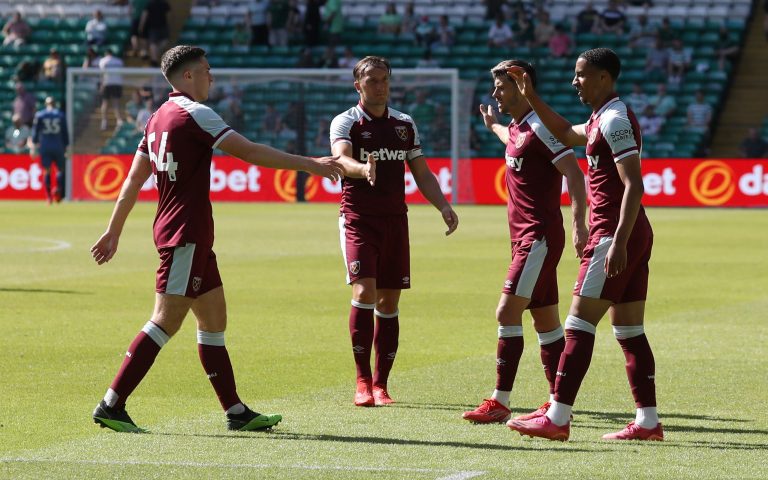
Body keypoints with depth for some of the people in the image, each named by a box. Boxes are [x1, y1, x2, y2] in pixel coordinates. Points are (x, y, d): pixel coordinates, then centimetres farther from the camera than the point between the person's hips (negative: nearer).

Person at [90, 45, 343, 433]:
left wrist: (114, 231, 20)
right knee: (166, 321, -10)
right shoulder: (193, 114, -12)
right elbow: (251, 153, -16)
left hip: (191, 239, 10)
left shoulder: (159, 118, 14)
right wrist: (309, 165, -10)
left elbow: (134, 179, 17)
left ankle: (236, 411, 11)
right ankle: (111, 405, -11)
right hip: (186, 235, -10)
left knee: (214, 320, 10)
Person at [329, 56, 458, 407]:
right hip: (358, 218, -4)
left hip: (395, 219, 4)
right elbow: (341, 158, -23)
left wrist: (444, 207, 2)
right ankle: (363, 382, -12)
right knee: (364, 292, -17)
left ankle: (380, 384, 10)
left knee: (389, 302, 4)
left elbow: (422, 174, 17)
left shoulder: (405, 125, 12)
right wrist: (363, 169, -45)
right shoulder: (346, 122, -2)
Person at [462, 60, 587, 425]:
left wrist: (579, 224, -30)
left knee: (507, 312, -14)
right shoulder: (517, 129, 14)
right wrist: (493, 126, 57)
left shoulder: (539, 127, -13)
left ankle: (499, 403, -13)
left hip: (539, 238, -10)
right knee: (546, 322, 10)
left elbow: (574, 174, -20)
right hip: (526, 238, 10)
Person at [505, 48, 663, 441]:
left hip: (614, 233, -10)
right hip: (633, 235, 10)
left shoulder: (614, 120, -14)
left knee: (579, 324, -9)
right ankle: (648, 421, 7)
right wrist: (531, 97, 32)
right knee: (629, 330, 9)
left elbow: (633, 184, -22)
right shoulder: (603, 119, 17)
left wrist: (618, 242, -27)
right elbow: (566, 133, 38)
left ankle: (557, 419, -10)